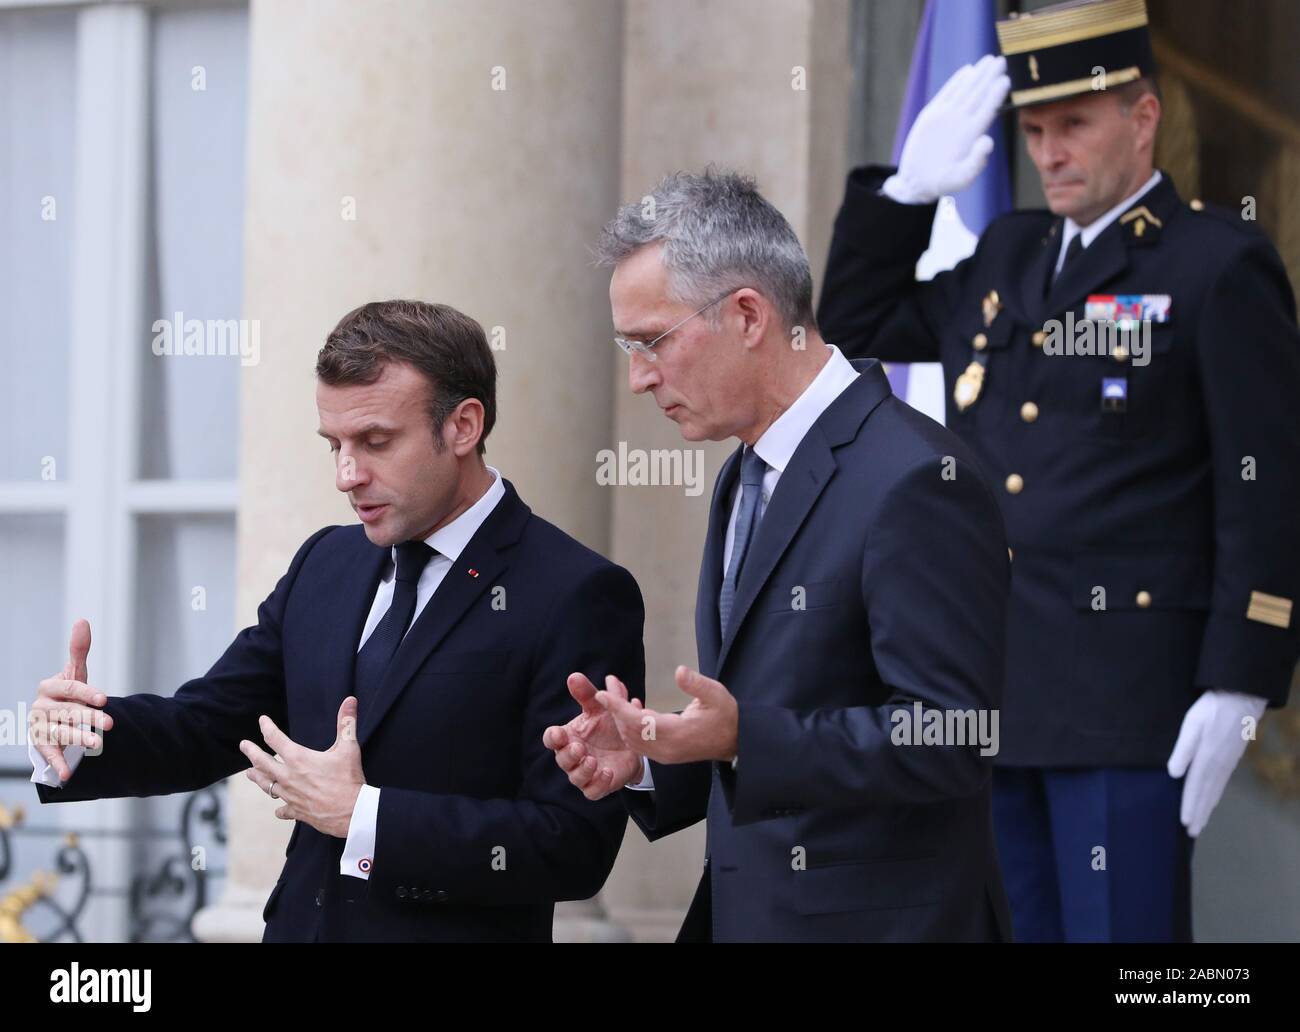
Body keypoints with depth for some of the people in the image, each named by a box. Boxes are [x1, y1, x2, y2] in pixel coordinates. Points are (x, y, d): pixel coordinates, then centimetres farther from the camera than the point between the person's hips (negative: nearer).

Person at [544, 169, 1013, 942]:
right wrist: (646, 755, 2)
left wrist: (744, 738, -27)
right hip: (746, 912, 8)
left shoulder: (913, 479, -17)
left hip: (880, 918, -8)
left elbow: (947, 741, -22)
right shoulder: (748, 478, 13)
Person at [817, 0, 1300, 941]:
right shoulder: (1010, 257, 16)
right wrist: (910, 188, 11)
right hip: (989, 700, 7)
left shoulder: (1221, 270, -5)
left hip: (1124, 708, -7)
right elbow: (858, 324, 25)